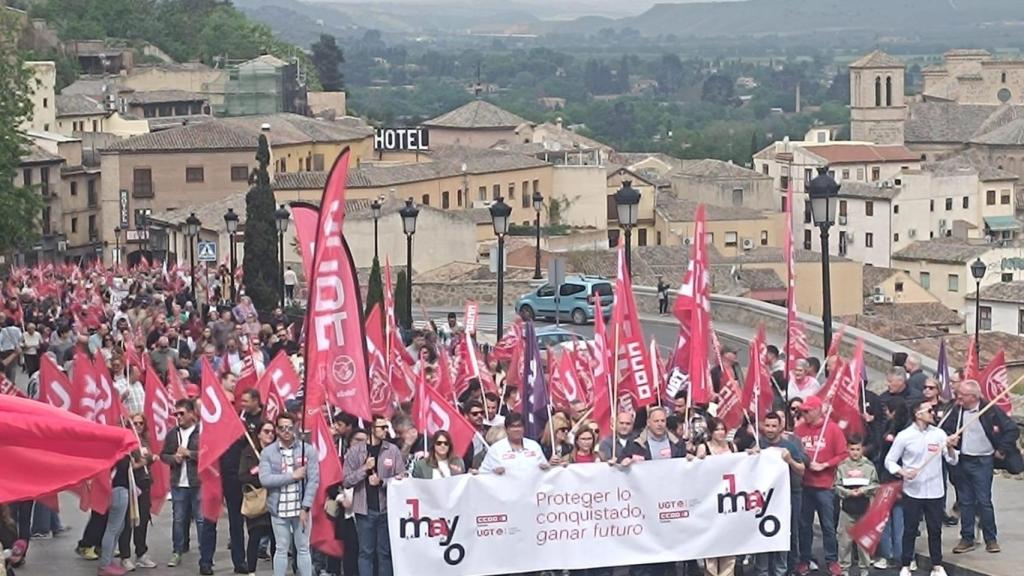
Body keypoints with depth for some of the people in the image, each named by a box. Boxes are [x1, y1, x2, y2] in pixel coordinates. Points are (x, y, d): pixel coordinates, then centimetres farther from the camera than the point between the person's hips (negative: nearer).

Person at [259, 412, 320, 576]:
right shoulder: (267, 452, -1)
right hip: (279, 509, 0)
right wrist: (293, 476, -14)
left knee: (303, 549, 7)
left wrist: (305, 508, -11)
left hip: (301, 508, 0)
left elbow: (313, 480, -5)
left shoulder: (308, 450, -1)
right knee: (281, 550, 7)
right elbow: (264, 479, -13)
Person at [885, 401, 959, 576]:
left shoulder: (939, 434, 1)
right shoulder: (904, 436, -7)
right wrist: (902, 472, -18)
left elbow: (953, 461, 3)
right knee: (910, 530, 4)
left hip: (935, 492, 2)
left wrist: (950, 448, -18)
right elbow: (889, 461, -1)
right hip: (912, 492, -2)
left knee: (935, 529, 8)